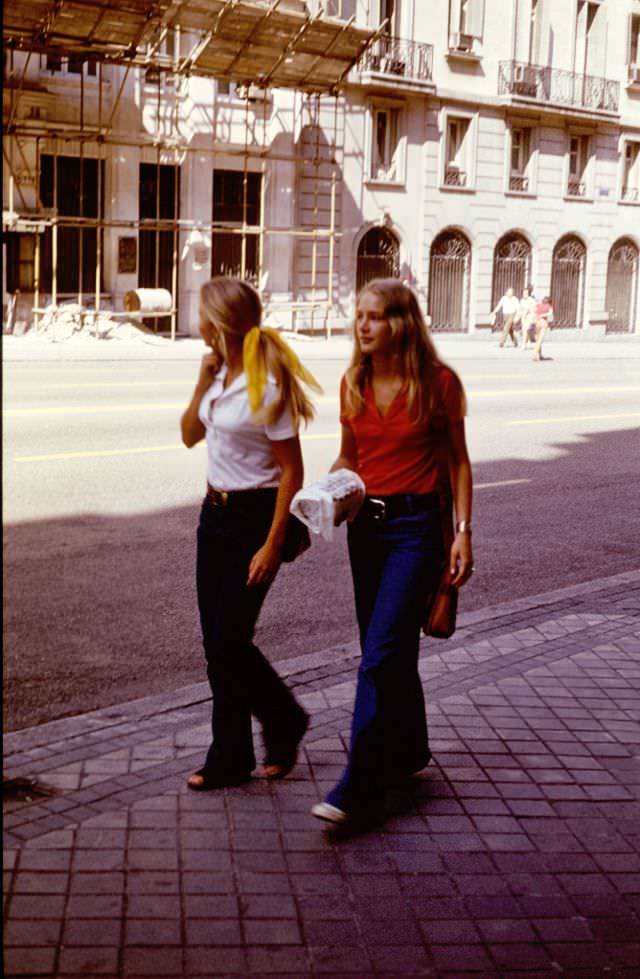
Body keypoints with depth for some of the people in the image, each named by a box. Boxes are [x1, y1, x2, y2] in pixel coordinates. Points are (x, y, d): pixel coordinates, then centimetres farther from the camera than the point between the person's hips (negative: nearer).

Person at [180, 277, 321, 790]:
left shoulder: (266, 387, -18)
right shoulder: (220, 373, 6)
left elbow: (292, 472, -17)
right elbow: (191, 435, 16)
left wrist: (272, 545, -19)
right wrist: (203, 382, 0)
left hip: (254, 516, -8)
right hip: (215, 513, 8)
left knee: (230, 640, -5)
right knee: (216, 641, 9)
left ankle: (285, 720, 22)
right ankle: (230, 758, 19)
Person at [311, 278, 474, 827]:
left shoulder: (437, 383, -8)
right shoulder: (354, 384, 6)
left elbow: (457, 461, -2)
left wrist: (463, 531, -8)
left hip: (415, 524, -6)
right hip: (365, 522, 6)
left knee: (380, 654, -12)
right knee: (391, 650, 16)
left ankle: (358, 790, -11)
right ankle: (409, 749, 36)